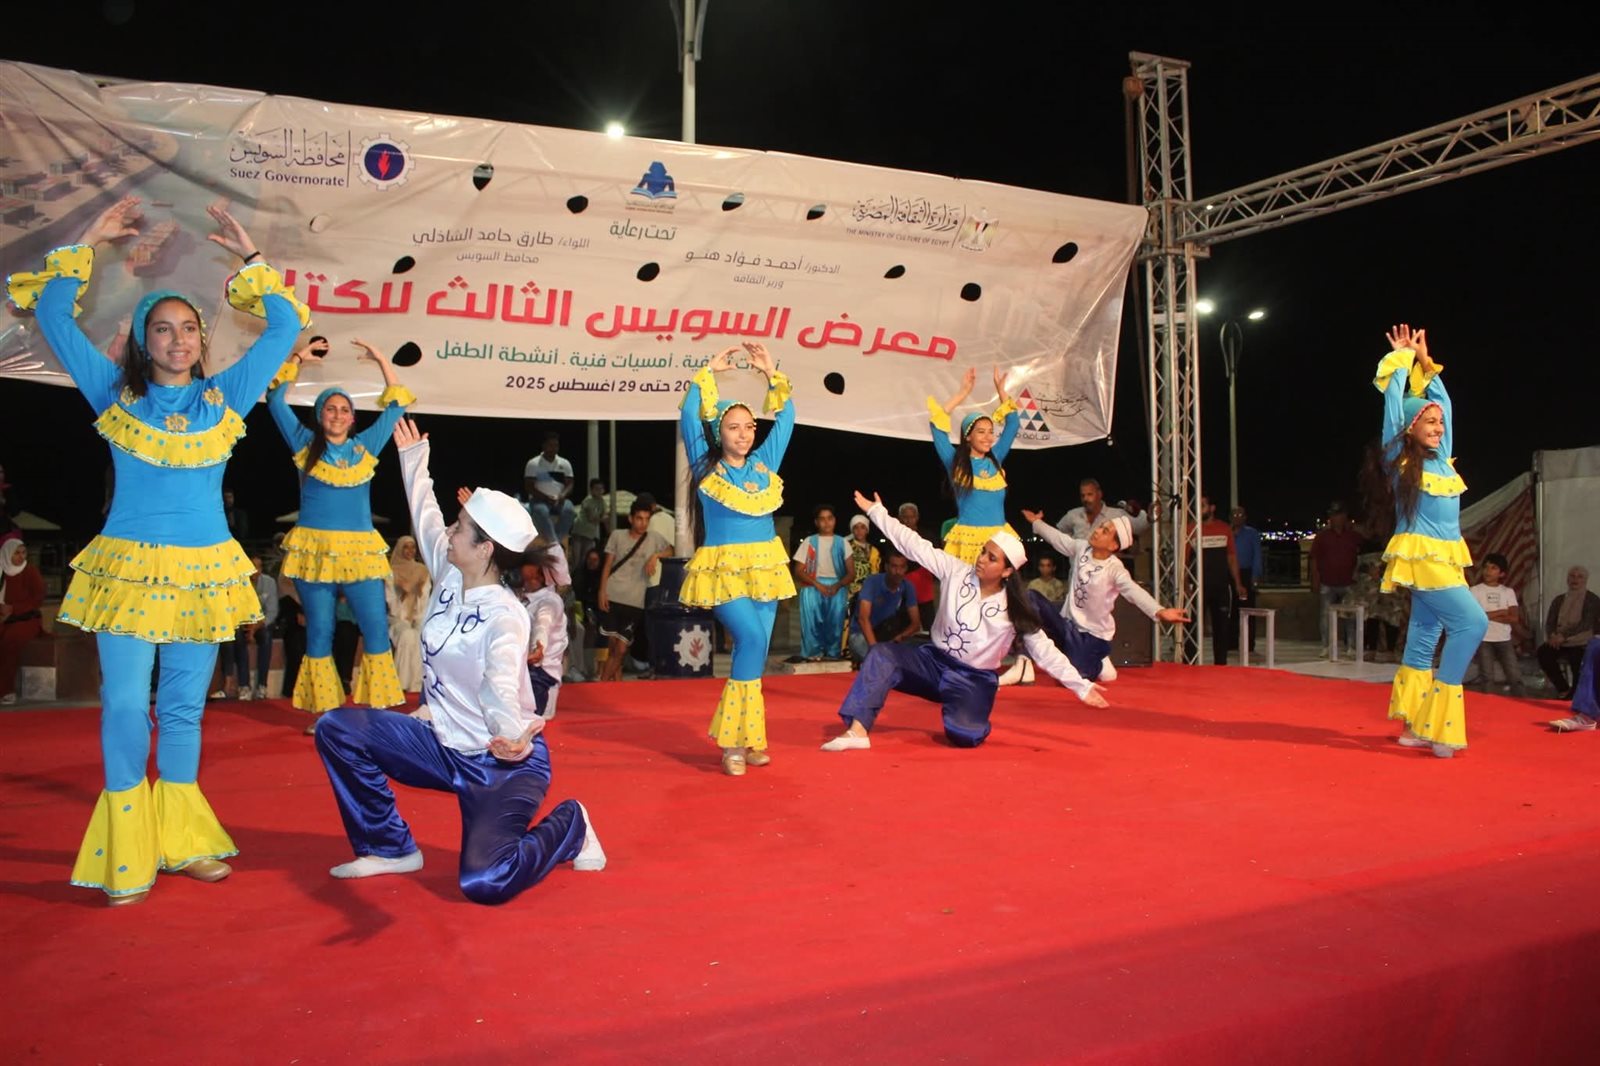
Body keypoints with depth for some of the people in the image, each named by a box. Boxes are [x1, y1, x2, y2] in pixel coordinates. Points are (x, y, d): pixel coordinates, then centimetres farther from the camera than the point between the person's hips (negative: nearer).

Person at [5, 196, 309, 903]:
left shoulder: (224, 397, 8)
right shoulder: (115, 394, 6)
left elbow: (284, 327, 9)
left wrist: (249, 258, 6)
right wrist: (88, 243, 5)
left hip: (205, 571, 2)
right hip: (129, 567, -1)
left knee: (184, 707, 9)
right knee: (125, 706, -3)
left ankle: (180, 840, 19)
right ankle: (127, 855, 7)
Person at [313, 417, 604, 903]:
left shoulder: (505, 615, -24)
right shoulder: (449, 575, -2)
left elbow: (502, 687, -42)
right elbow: (424, 515, 17)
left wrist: (513, 734, -64)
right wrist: (412, 457, 27)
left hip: (501, 762, -8)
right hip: (445, 747, 8)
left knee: (484, 884, -25)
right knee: (337, 730, -3)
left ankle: (569, 826, 7)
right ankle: (392, 848, 10)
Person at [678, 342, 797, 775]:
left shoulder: (765, 463, 10)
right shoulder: (706, 467, 1)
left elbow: (786, 417, 12)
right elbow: (688, 417, -5)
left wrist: (771, 374, 6)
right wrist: (708, 372, -1)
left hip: (765, 566, 5)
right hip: (723, 570, -5)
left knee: (757, 649, 1)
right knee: (750, 639, -22)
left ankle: (741, 737, 10)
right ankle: (736, 737, -14)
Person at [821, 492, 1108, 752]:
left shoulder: (1014, 611, -12)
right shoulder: (956, 572, -8)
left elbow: (1045, 651, -11)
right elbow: (915, 546, -9)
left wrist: (1082, 686, -16)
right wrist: (876, 512, -10)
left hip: (974, 680, -2)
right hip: (934, 662, 2)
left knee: (964, 736, -27)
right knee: (882, 655, -24)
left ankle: (969, 715, 13)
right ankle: (857, 730, -31)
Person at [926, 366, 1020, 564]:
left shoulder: (995, 460, 13)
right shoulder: (955, 462, 3)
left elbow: (1012, 424, 18)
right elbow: (937, 424, -5)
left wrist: (1001, 391, 13)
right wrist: (963, 392, -3)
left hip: (1000, 537, 4)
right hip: (968, 538, -4)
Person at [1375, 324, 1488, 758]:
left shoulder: (1441, 459, 14)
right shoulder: (1400, 459, -2)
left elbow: (1441, 401, 23)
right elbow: (1394, 403, 1)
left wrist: (1425, 360, 24)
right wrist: (1402, 358, 12)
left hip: (1444, 557, 7)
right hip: (1420, 555, -7)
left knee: (1425, 634, 6)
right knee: (1471, 621, -17)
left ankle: (1416, 727, 8)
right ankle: (1436, 726, -13)